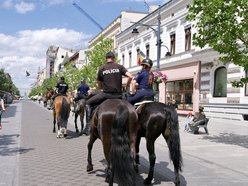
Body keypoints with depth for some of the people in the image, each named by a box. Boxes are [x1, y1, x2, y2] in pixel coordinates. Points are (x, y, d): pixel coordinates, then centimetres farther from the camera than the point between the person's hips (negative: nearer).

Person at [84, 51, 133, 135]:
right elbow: (130, 76, -6)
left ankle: (88, 126, 2)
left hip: (106, 94, -1)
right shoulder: (120, 67, 5)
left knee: (88, 103, 15)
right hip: (118, 95, 1)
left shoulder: (101, 69, 6)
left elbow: (99, 86, 10)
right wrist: (126, 86, 10)